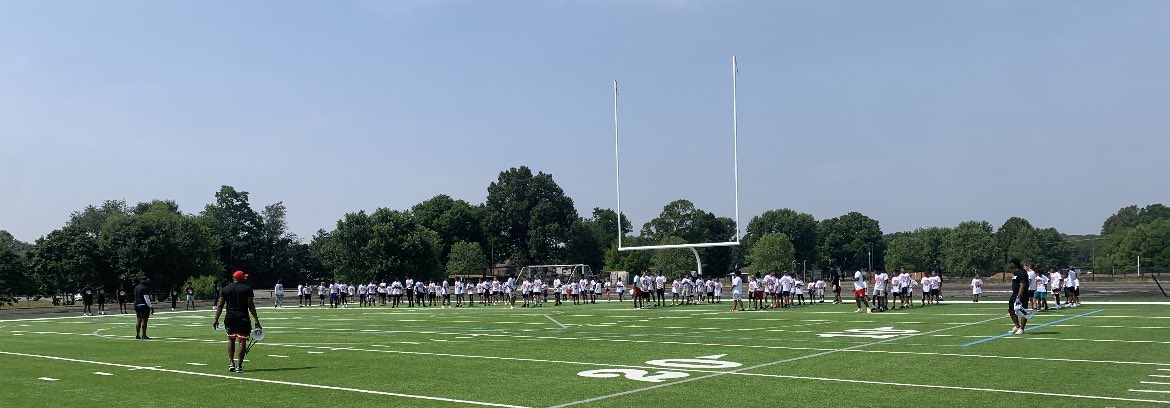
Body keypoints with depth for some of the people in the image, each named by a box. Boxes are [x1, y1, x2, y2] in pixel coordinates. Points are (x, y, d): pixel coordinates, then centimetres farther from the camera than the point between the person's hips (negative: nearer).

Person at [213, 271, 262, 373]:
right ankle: (239, 365, -1)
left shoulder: (226, 289, 8)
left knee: (231, 340, 18)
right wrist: (256, 320, -3)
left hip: (230, 318, 4)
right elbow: (251, 306, -6)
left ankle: (231, 363, 12)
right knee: (242, 341, 1)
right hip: (242, 318, -4)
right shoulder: (247, 289, -3)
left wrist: (216, 320, 12)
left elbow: (220, 305, 6)